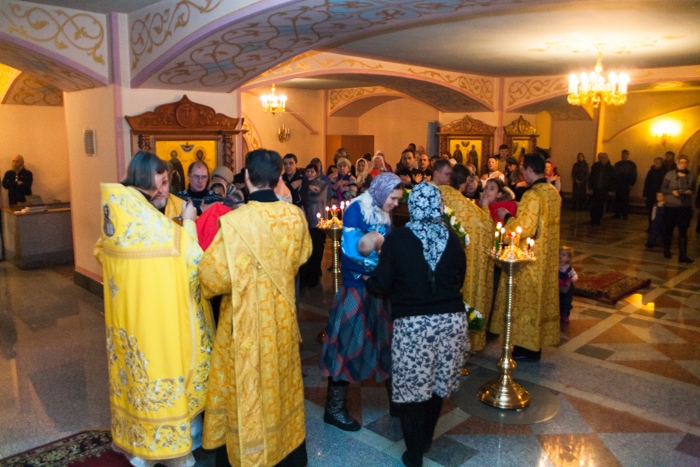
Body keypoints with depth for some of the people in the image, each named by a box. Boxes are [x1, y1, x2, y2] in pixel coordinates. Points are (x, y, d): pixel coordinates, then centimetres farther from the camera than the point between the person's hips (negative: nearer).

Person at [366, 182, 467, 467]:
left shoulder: (396, 239, -9)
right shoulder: (453, 239, 2)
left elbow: (381, 286, -7)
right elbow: (459, 280, 13)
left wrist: (367, 281, 14)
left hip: (412, 323, -4)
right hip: (452, 320, 4)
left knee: (411, 385, 12)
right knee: (437, 382, 21)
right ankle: (426, 440, 40)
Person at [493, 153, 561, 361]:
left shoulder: (532, 195, -21)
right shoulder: (553, 192, 6)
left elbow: (524, 228, -24)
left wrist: (506, 217, -9)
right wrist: (522, 212, 17)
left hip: (530, 258, -9)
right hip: (548, 255, 9)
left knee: (527, 299, 3)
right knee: (541, 297, 15)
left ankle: (526, 347, 13)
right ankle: (536, 343, 27)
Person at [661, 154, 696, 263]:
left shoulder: (691, 176, 1)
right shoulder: (670, 175, -5)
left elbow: (693, 189, 10)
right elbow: (663, 189, -1)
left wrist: (690, 192, -12)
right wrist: (672, 191, -19)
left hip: (685, 207, 1)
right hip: (670, 206, -1)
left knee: (683, 231, -1)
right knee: (669, 229, 11)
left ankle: (683, 255, 1)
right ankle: (667, 250, 31)